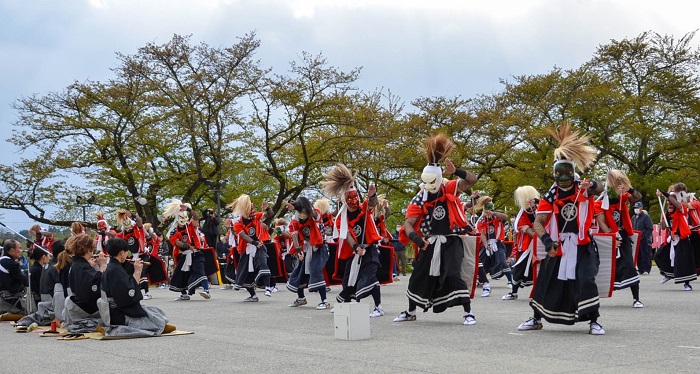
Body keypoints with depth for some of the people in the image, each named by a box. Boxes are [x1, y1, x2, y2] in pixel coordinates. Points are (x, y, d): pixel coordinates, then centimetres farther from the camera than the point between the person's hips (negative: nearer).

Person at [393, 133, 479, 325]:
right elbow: (408, 224, -10)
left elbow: (472, 180, -13)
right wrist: (416, 238, -30)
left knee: (453, 275, -18)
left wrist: (455, 171, -30)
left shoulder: (450, 189, -5)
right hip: (429, 243, 3)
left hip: (451, 242, -3)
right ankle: (410, 312, 30)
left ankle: (468, 313, -7)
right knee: (418, 276, 10)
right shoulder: (419, 200, -5)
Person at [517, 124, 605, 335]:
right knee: (546, 281, 6)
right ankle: (536, 319, 24)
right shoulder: (550, 196, -4)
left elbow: (600, 190, -30)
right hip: (558, 245, 2)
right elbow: (538, 222, -11)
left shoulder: (583, 189, -7)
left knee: (586, 280, -17)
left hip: (582, 245, -2)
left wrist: (594, 186, -54)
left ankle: (594, 322, -4)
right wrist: (546, 240, -30)